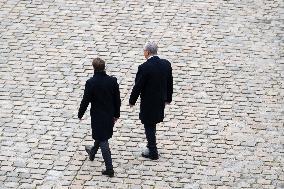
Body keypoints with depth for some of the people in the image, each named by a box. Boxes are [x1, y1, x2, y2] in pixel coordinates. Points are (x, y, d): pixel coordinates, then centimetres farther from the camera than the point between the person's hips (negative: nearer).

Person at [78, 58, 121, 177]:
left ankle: (109, 169, 0)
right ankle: (92, 152, 54)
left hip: (97, 116, -5)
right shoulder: (112, 81, -8)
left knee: (103, 141, 1)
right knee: (102, 136, 28)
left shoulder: (91, 83, -21)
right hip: (110, 115, 5)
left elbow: (85, 101, -14)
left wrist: (80, 114, 1)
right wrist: (116, 114, 12)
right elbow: (117, 99, -1)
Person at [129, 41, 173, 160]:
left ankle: (153, 152, 12)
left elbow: (138, 86, -16)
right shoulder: (166, 64, -5)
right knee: (152, 123, 24)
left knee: (149, 126, 6)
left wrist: (132, 101, -2)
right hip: (161, 101, 6)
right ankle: (151, 145, 36)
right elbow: (170, 83, 5)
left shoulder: (144, 68, -23)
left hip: (148, 102, -6)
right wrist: (168, 98, 19)